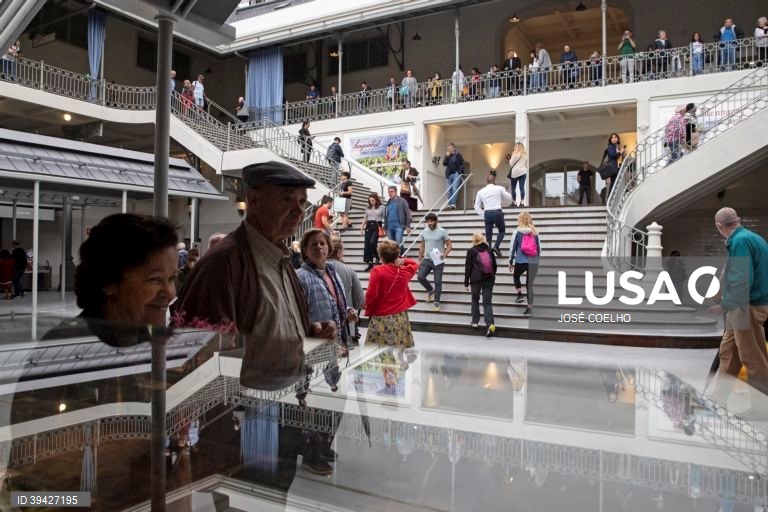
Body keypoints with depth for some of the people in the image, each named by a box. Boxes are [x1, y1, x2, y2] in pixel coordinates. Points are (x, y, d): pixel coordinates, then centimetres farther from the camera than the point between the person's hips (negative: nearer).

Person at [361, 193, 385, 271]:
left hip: (377, 226, -5)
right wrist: (362, 228, 14)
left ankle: (377, 257, 2)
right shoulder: (368, 208, 14)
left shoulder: (381, 207, 1)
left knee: (372, 242, -24)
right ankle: (370, 263, 6)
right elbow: (365, 218, 20)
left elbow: (385, 218, -1)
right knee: (367, 244, -2)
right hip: (368, 226, 5)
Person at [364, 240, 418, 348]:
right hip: (400, 318, 5)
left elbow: (371, 294, -16)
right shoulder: (404, 272, 3)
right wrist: (403, 260, 6)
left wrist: (364, 303, 3)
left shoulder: (377, 271, -12)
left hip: (381, 319, -5)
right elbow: (415, 264, 24)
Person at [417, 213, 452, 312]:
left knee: (438, 281, 1)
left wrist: (445, 254, -22)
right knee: (420, 277, -8)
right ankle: (430, 290, 20)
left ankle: (437, 302, 13)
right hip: (426, 260, 4)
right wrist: (419, 260, 12)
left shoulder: (442, 232, -6)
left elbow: (449, 245, -5)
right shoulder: (424, 232, 7)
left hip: (438, 261, -4)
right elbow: (422, 247, 14)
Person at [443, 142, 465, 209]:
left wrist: (460, 172, -10)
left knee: (455, 189, -11)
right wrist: (447, 156, -6)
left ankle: (453, 204, -15)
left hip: (456, 174, -4)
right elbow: (444, 164, 2)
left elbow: (462, 164, 1)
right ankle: (449, 204, 3)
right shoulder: (447, 155, 13)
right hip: (449, 174, 4)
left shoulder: (458, 155, 3)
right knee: (449, 190, 2)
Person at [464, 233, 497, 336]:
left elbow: (468, 268, -1)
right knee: (487, 302, 0)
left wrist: (466, 283, 4)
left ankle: (475, 321, 20)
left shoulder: (471, 251, 0)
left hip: (476, 279, -2)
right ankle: (490, 323, -17)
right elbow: (494, 265, 13)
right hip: (489, 279, 2)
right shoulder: (489, 250, 9)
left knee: (475, 299, 18)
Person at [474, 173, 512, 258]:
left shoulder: (481, 191, 11)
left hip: (487, 213, 3)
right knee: (502, 230, 17)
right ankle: (496, 246, -4)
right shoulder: (499, 188, 2)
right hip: (497, 212, -2)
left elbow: (477, 206, 10)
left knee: (488, 235, 9)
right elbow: (509, 198, 12)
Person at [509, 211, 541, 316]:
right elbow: (539, 248, 10)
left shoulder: (517, 232, 0)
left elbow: (513, 247, 1)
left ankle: (520, 295, 14)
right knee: (530, 284, 6)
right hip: (533, 262, 2)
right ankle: (530, 308, 3)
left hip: (521, 261, -2)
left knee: (516, 276, 28)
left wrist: (510, 262, 10)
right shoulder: (535, 232, 6)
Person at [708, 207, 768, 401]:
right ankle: (720, 395, 25)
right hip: (743, 305, 10)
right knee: (728, 352, 16)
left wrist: (724, 306, -18)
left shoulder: (740, 241, -19)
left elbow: (743, 281, -25)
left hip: (748, 307, -10)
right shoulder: (751, 237, 11)